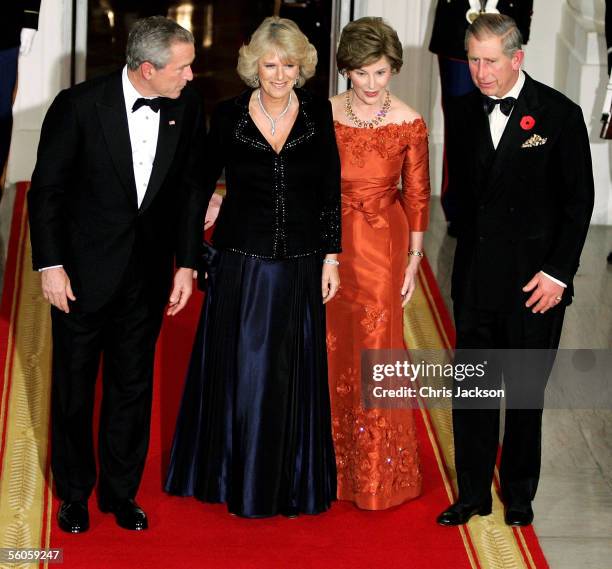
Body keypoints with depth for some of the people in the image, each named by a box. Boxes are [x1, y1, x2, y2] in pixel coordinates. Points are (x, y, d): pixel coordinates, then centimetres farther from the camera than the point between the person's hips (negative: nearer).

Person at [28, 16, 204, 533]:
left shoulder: (186, 108, -7)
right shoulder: (79, 105, -17)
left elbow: (189, 189, 3)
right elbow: (47, 189, -9)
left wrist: (187, 263, 2)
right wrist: (50, 266, -10)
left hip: (148, 276, 3)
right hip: (84, 272, -3)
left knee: (133, 386, 13)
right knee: (74, 386, 12)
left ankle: (120, 490, 29)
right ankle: (74, 492, 29)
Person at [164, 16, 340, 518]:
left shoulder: (319, 115, -2)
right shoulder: (229, 115, -4)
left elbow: (331, 193, 2)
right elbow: (203, 183, 4)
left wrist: (331, 257, 0)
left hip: (299, 268, 1)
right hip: (241, 264, -1)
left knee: (293, 376, 9)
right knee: (239, 372, 6)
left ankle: (291, 482, 24)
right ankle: (237, 478, 23)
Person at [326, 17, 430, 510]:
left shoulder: (410, 125, -9)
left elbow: (417, 196, -1)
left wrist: (414, 260, 0)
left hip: (381, 247, -2)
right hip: (330, 243, 2)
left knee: (375, 349, 3)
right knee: (331, 348, 12)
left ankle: (378, 471, 19)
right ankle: (332, 455, 30)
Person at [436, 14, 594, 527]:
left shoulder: (559, 114, -9)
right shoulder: (463, 113, 4)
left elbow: (579, 201, -7)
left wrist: (558, 273, -11)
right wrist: (469, 251, 9)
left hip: (536, 278, -3)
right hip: (476, 278, 4)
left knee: (526, 393, 8)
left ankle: (519, 495, 24)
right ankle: (473, 495, 20)